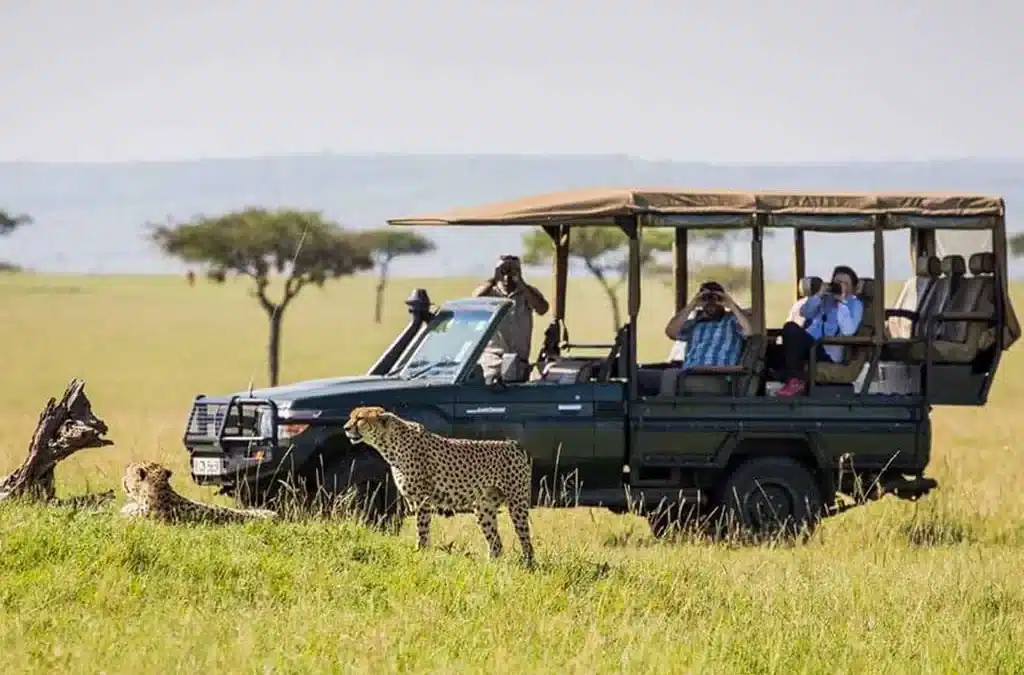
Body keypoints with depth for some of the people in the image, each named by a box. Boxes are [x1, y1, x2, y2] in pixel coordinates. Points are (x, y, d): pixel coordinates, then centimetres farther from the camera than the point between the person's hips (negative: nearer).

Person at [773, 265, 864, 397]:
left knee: (791, 328, -31)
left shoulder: (855, 304, 9)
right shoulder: (825, 297, 24)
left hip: (828, 352, -6)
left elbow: (848, 331, -9)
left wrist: (842, 302, -9)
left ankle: (795, 380, -29)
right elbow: (804, 313, 10)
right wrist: (818, 296, -2)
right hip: (807, 346, 6)